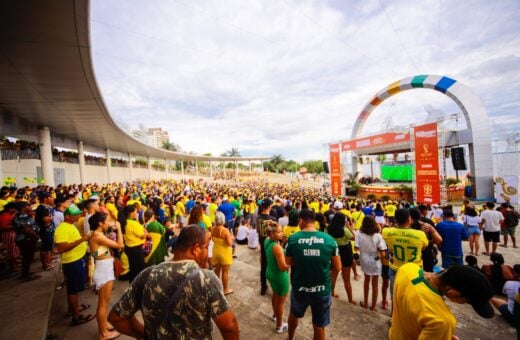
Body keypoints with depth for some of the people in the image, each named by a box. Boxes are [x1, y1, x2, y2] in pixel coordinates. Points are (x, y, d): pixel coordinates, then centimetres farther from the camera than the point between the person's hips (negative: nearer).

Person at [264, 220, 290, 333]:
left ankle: (275, 315, 56)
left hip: (270, 273, 8)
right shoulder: (277, 247, -33)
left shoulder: (267, 241, -6)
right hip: (280, 276, -8)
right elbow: (283, 267, -30)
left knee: (275, 295, 32)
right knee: (281, 301, 15)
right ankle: (279, 326, 36)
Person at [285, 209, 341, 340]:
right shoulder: (329, 239, -13)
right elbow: (337, 267, -5)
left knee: (294, 315, 31)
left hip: (299, 289, 1)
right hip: (322, 290, 0)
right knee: (319, 327, 22)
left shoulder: (293, 239, -16)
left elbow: (288, 263, -6)